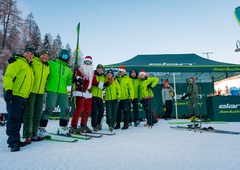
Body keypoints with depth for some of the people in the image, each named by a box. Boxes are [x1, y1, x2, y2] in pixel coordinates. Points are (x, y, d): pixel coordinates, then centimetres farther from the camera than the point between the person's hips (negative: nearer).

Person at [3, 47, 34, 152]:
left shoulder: (29, 67, 24)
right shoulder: (18, 62, -3)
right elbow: (8, 76, -13)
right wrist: (8, 90, -23)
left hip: (24, 97, 9)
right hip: (14, 95, -9)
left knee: (18, 119, 11)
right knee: (14, 118, -8)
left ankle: (14, 140, 19)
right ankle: (13, 141, -3)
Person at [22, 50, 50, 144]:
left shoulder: (48, 67, 15)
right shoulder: (33, 61, -2)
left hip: (40, 93, 6)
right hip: (31, 91, -6)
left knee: (37, 114, 9)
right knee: (29, 114, -5)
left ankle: (34, 134, 19)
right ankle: (27, 136, 4)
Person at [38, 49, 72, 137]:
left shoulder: (68, 69, 20)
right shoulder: (51, 63, 7)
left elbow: (69, 81, 17)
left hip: (63, 92, 5)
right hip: (52, 90, -5)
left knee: (65, 110, 5)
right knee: (49, 109, -9)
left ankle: (63, 128, 20)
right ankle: (41, 128, 4)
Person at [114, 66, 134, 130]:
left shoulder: (128, 79, -1)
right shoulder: (116, 78, 9)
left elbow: (131, 88, -4)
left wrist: (131, 96, -12)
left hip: (125, 98, -4)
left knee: (126, 111, 3)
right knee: (118, 112, 11)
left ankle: (126, 124, 13)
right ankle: (118, 124, 22)